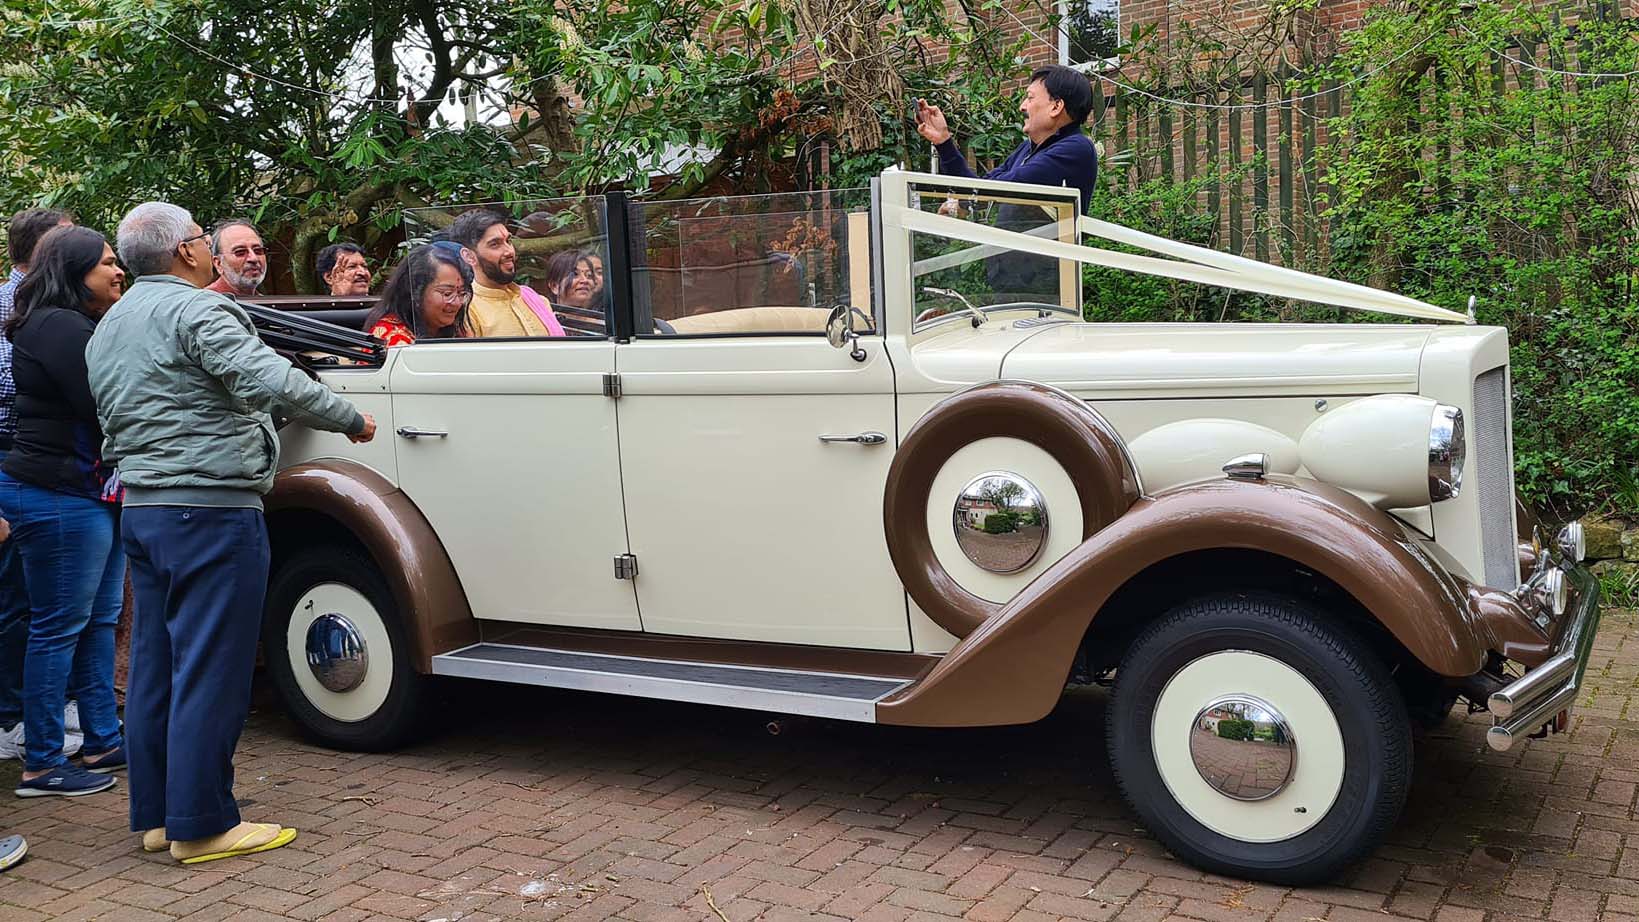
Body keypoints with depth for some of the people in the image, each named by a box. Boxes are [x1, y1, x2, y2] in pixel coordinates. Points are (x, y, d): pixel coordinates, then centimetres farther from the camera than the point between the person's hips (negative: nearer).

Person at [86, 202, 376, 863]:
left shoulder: (107, 328, 19)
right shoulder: (195, 310, -11)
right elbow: (273, 383, -22)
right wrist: (351, 420, -12)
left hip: (140, 509, 9)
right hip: (210, 511, -9)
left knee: (154, 666, 12)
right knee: (210, 671, -4)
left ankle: (155, 816, 18)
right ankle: (203, 825, 0)